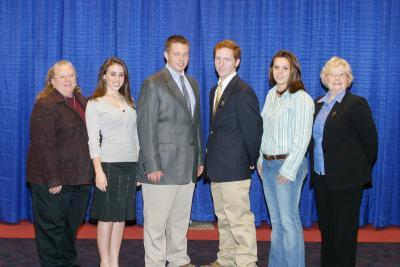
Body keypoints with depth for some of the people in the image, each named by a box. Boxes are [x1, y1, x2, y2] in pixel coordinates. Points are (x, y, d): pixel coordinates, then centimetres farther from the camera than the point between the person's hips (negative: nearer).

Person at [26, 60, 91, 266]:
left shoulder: (82, 102, 13)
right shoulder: (46, 104, -11)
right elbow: (43, 144, -17)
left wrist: (88, 171, 11)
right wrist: (53, 179, -21)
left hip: (79, 177, 7)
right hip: (53, 180, -7)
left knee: (73, 224, 17)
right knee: (52, 226, 3)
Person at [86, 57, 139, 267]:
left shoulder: (129, 102, 13)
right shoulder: (95, 103, -2)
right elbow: (93, 140, -7)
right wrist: (98, 171, -14)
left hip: (130, 165, 5)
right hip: (108, 164, -5)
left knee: (121, 216, 8)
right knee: (107, 216, 1)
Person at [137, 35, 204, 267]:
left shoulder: (192, 83, 16)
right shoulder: (153, 84, -6)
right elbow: (146, 127, -11)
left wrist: (200, 158, 13)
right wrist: (152, 165, -15)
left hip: (188, 165, 7)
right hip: (162, 164, -6)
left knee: (181, 219, 14)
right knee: (156, 220, 0)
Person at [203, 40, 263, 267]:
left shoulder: (243, 92, -14)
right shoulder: (215, 90, 15)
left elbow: (253, 129, -13)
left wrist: (251, 161, -7)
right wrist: (212, 159, 11)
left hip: (234, 168, -9)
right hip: (218, 167, 9)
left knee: (239, 218, -4)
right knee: (223, 217, 18)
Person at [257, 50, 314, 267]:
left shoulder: (301, 98, -10)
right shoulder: (271, 95, 12)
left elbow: (302, 138, -13)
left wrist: (288, 169, -15)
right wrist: (261, 159, 10)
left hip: (288, 164, -7)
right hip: (268, 164, 7)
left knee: (288, 220, -3)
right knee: (275, 220, 13)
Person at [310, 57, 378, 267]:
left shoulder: (356, 104, -9)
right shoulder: (318, 104, 12)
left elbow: (370, 141, -9)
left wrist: (361, 169, -1)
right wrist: (315, 169, 10)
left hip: (345, 178, -6)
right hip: (321, 177, 7)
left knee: (344, 230, 2)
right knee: (325, 227, 15)